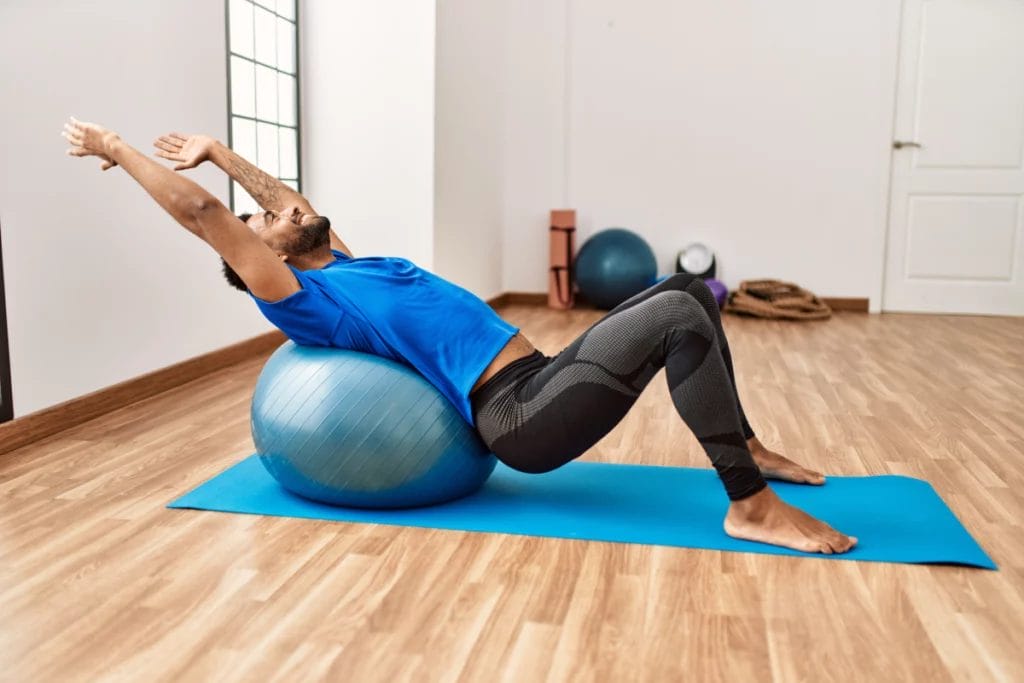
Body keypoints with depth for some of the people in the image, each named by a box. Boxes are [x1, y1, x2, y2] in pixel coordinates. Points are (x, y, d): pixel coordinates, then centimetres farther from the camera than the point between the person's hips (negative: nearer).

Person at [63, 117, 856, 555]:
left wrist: (216, 149, 39)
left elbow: (286, 196, 33)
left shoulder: (347, 267, 22)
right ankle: (752, 506, -16)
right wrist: (117, 150, 5)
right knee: (680, 315, -24)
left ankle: (744, 444, 18)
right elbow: (201, 213, -4)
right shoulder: (301, 298, -3)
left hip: (546, 380, 10)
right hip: (523, 418, -10)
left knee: (685, 290, 11)